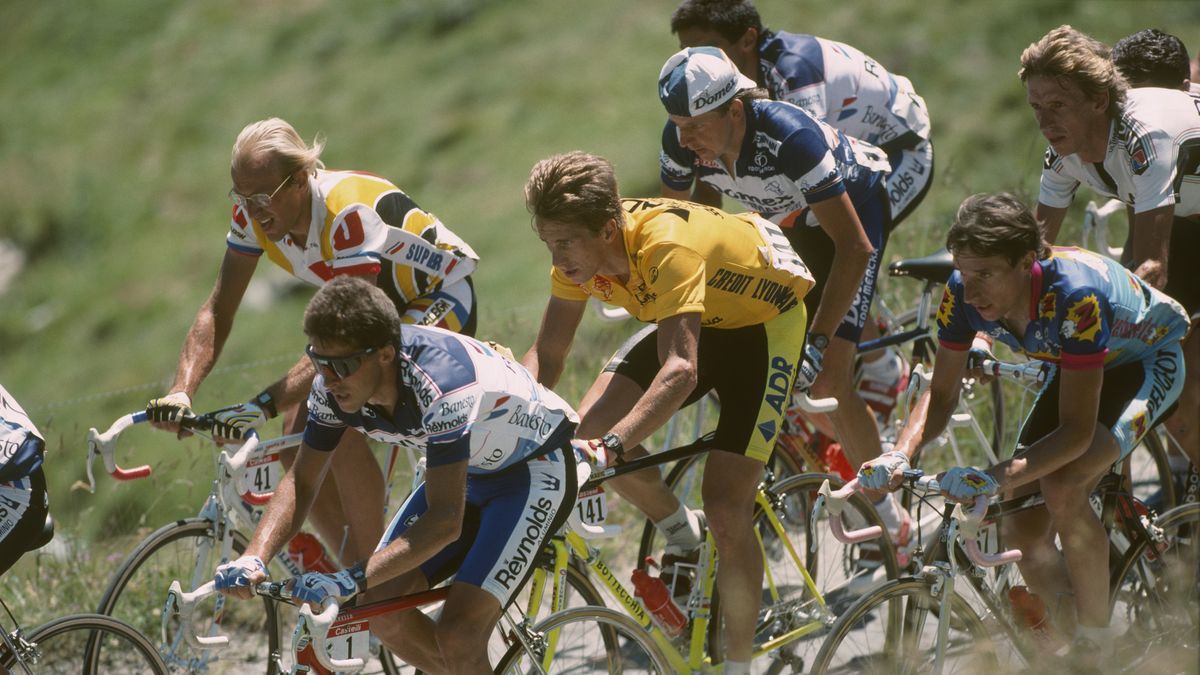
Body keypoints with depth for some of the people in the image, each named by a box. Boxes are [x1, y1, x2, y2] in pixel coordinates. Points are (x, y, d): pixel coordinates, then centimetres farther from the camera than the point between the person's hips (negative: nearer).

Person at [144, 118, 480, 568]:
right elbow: (218, 311, -10)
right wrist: (181, 392, -26)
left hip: (441, 305, -8)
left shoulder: (350, 212, -36)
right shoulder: (256, 215, -14)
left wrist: (264, 406, -49)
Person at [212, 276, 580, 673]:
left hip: (535, 469, -7)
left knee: (457, 638, -21)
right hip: (468, 471, 7)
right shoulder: (335, 386, -18)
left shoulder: (438, 383, -38)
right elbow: (301, 481, -7)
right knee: (383, 611, -6)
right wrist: (254, 558, -25)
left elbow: (445, 520, -40)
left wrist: (351, 579, -49)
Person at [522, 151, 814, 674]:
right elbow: (547, 354, -11)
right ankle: (681, 537, 11)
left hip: (763, 319, -7)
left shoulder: (667, 247, -40)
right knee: (591, 430, -15)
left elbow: (680, 371, -50)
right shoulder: (577, 251, -19)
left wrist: (613, 445, -61)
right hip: (694, 321, 7)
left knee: (726, 511, -16)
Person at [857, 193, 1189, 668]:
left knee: (1062, 487, -30)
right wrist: (900, 455, -33)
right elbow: (941, 393, -13)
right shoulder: (965, 294, -24)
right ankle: (1078, 641, 20)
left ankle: (1099, 646, -13)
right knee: (1021, 531, -4)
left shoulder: (1074, 295, -41)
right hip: (1074, 371, 7)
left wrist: (997, 479, -52)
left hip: (1146, 363, -6)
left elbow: (1075, 432, -39)